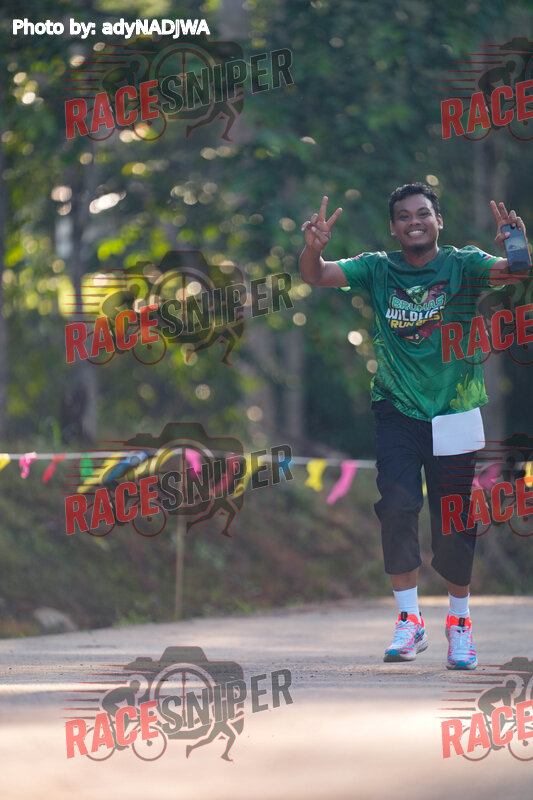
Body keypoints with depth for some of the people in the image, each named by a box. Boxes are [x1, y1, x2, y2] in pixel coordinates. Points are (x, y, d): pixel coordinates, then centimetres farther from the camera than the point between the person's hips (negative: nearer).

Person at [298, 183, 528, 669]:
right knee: (398, 506, -14)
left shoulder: (461, 266, -3)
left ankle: (459, 621, 22)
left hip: (454, 415, -1)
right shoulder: (378, 270, 3)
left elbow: (506, 273, -20)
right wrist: (313, 248, -28)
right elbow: (316, 276, -6)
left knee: (454, 523, 4)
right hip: (397, 413, 1)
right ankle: (410, 621, -6)